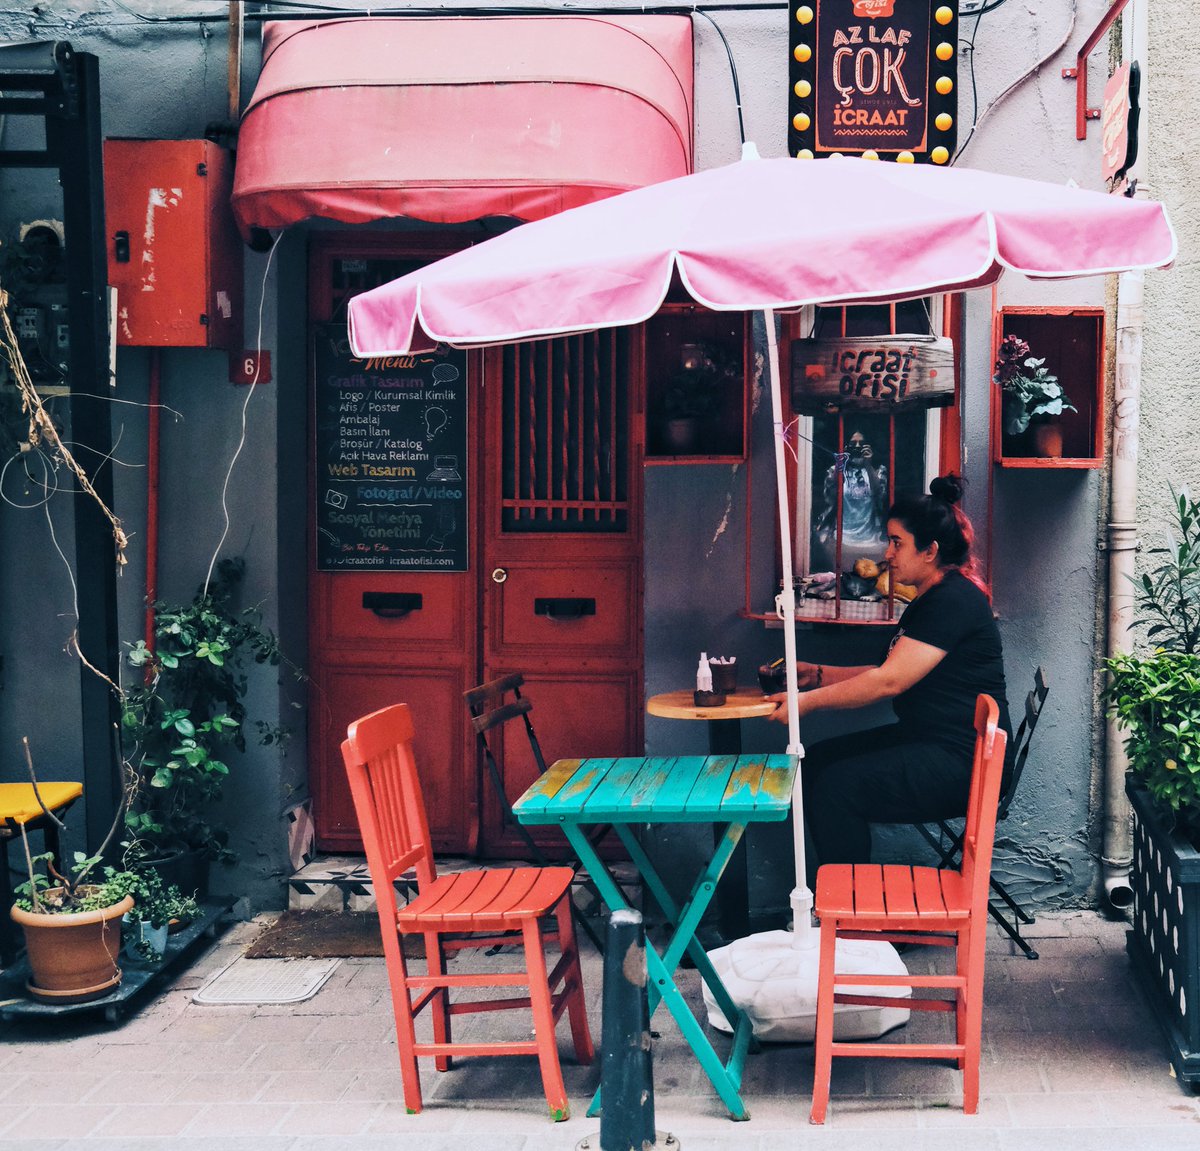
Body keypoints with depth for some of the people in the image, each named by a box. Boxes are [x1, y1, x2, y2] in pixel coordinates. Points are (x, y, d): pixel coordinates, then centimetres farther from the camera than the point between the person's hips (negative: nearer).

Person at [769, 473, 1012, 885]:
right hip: (928, 743, 11)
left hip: (964, 762, -11)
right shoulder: (930, 600, 17)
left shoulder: (954, 600, -17)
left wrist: (807, 702, -15)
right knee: (818, 761, 7)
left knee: (838, 785, -22)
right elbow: (891, 674, 20)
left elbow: (888, 682, -21)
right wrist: (818, 674, 11)